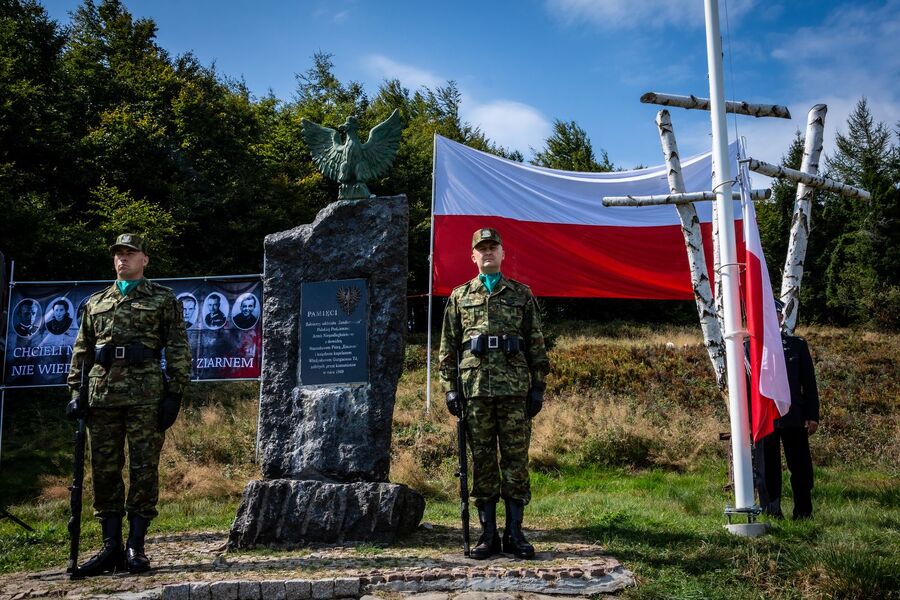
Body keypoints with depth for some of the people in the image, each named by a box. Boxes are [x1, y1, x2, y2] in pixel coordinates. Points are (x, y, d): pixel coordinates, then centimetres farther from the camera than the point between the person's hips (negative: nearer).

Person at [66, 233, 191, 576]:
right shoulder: (95, 303, 20)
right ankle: (111, 546, 12)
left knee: (144, 469, -2)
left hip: (146, 395, -4)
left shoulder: (163, 299, 8)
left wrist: (175, 393, -7)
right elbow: (81, 351, 19)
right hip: (103, 393, 4)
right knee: (104, 470, 4)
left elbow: (178, 349, 2)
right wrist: (76, 391, 8)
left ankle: (136, 547, 6)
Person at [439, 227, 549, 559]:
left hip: (515, 389, 0)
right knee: (481, 460, 4)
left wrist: (538, 386, 2)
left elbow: (536, 344, 9)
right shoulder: (459, 297, 12)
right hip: (475, 389, 1)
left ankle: (514, 532, 10)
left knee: (516, 459, 1)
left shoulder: (522, 294, 11)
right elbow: (448, 347, 10)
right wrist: (450, 388, 3)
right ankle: (488, 534, 12)